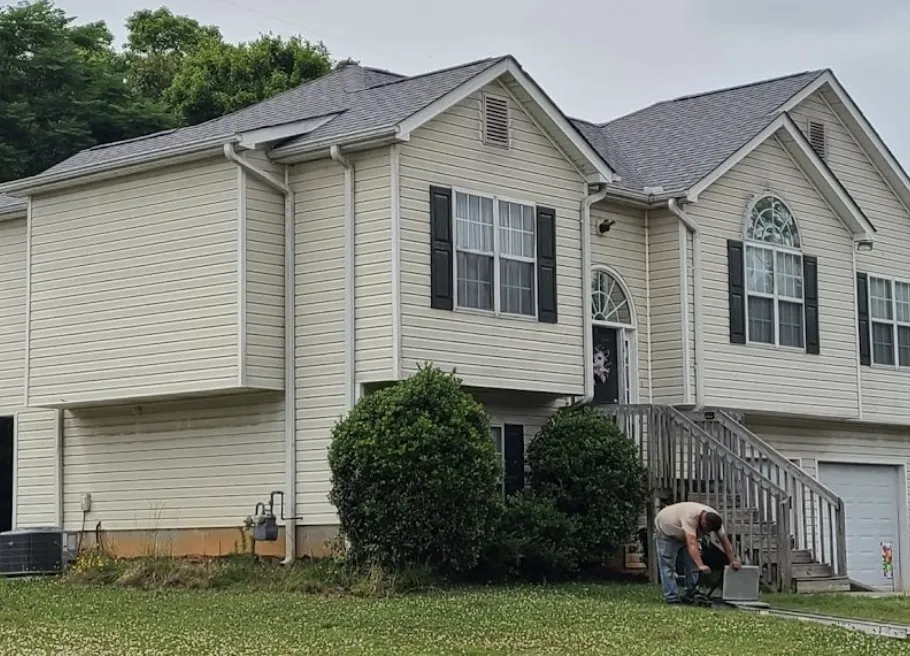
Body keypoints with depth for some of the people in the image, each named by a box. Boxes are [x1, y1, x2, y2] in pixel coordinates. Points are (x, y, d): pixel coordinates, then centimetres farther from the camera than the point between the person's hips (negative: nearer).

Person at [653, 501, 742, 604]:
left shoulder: (715, 519, -21)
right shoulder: (691, 517, -43)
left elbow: (725, 541, -12)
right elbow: (692, 543, -51)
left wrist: (733, 560, -16)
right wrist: (701, 565, -58)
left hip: (683, 536, 7)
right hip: (666, 531, -7)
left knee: (691, 564, 4)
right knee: (668, 565, -9)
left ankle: (692, 594, 11)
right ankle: (671, 597, -9)